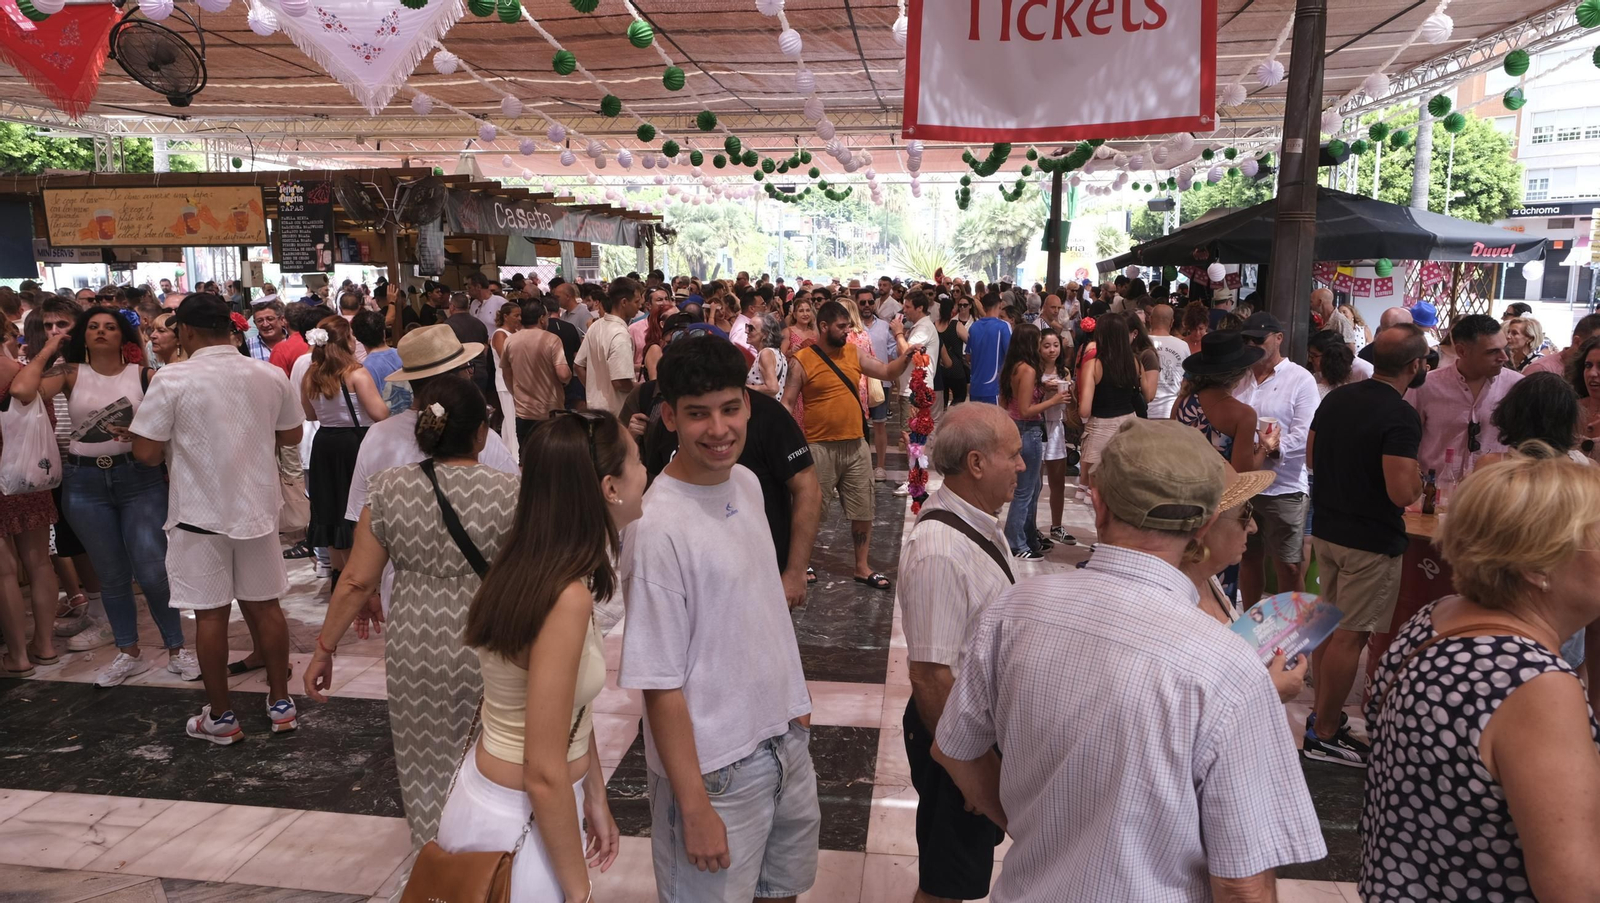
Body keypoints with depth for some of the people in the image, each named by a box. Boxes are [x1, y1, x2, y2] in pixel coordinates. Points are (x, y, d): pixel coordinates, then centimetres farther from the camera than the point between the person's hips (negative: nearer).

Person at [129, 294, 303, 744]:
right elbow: (292, 435, 9)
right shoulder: (270, 376, -3)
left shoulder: (171, 380, -14)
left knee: (210, 614, 6)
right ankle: (280, 702, 23)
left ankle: (221, 717, 17)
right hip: (257, 506, 4)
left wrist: (175, 449, 7)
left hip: (200, 513, -3)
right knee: (264, 605, 14)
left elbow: (145, 452, -13)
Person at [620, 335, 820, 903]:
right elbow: (660, 686, -21)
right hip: (718, 770, -7)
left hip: (786, 737, 7)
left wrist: (794, 698, 13)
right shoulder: (657, 527, -24)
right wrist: (695, 809, -17)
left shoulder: (747, 483, -1)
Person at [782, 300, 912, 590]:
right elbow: (787, 403, -6)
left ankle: (862, 567, 23)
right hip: (819, 447, -5)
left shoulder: (853, 354, 7)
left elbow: (887, 372, 11)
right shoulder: (803, 361, -6)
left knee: (863, 511, 10)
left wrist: (905, 356, -9)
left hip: (856, 445, 5)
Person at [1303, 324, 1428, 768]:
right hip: (1371, 541, -8)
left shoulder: (1335, 398, 4)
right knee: (1350, 635, 0)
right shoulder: (1401, 416, -20)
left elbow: (1311, 457, 14)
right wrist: (1417, 475, -6)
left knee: (1329, 624, 18)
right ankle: (1324, 735, 8)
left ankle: (1322, 711, 29)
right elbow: (1402, 493, -25)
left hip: (1326, 528, 8)